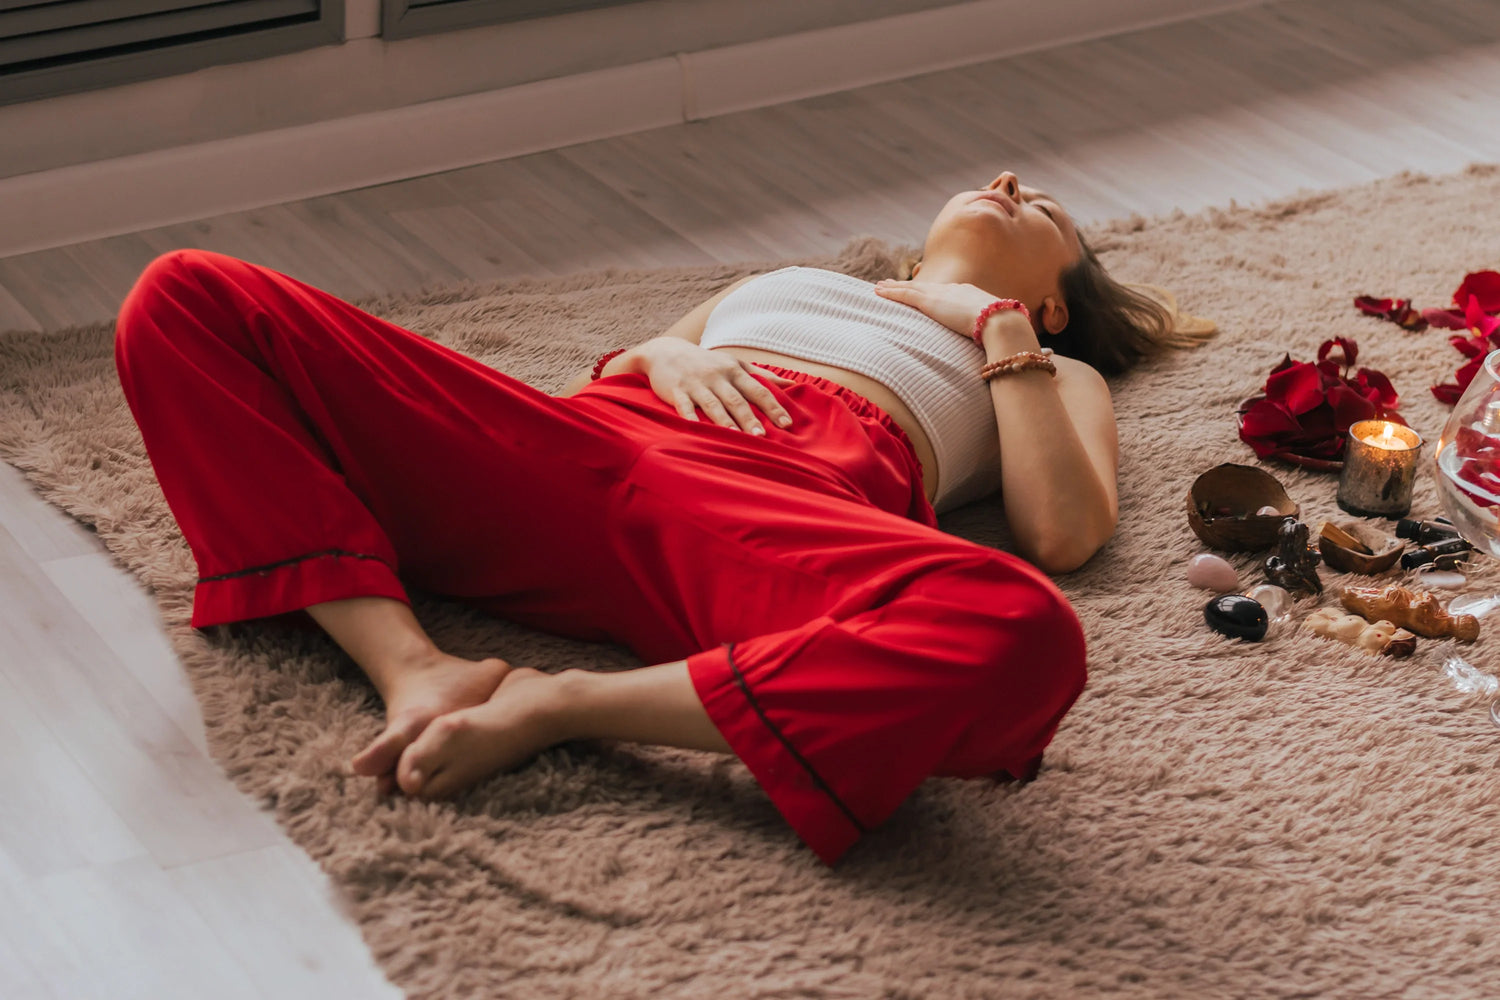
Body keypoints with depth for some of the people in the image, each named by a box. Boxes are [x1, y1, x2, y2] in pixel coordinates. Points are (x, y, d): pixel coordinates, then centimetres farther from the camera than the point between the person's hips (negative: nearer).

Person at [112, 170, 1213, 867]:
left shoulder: (1056, 376, 34)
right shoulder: (787, 280, 43)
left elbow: (1064, 530, 12)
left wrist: (996, 322, 14)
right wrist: (665, 356, 7)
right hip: (588, 439, 3)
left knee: (1022, 635, -41)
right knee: (184, 299, -13)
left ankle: (560, 704, -31)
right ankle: (410, 663, -26)